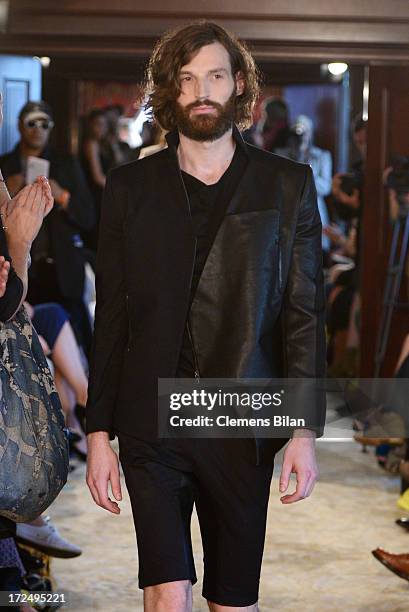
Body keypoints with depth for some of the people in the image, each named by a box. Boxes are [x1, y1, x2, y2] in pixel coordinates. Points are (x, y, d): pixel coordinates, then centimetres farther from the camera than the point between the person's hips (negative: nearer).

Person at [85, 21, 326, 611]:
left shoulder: (288, 185, 5)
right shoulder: (130, 187, 7)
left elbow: (305, 314, 2)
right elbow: (111, 317, 7)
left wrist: (305, 430, -5)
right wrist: (99, 432, 3)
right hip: (152, 424, 0)